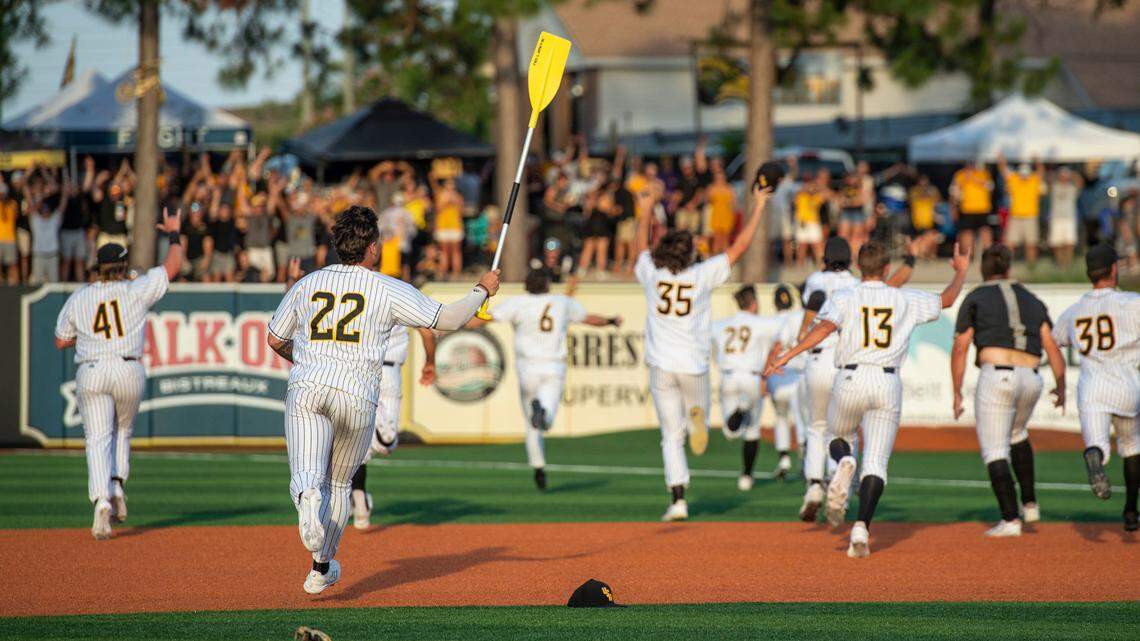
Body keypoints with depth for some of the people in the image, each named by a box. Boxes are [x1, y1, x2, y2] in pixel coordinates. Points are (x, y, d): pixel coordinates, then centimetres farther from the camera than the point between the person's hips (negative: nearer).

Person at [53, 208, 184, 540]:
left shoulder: (78, 298, 4)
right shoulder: (136, 290, -1)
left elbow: (61, 341, 12)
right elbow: (173, 267, 8)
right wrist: (174, 234, 23)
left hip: (90, 373, 0)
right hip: (130, 371, 0)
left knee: (98, 439, -4)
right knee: (122, 432, 23)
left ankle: (102, 499, -24)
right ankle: (117, 488, 7)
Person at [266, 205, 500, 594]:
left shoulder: (308, 284, 13)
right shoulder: (388, 290, 2)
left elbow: (275, 339, 22)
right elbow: (447, 318, 1)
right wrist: (482, 291, 18)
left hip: (305, 387, 1)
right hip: (356, 394, -1)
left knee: (306, 478, -9)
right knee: (339, 483, 17)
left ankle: (308, 501, -46)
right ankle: (322, 567, 22)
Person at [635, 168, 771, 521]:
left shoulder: (652, 274, -1)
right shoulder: (702, 275, -7)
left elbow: (641, 243, 19)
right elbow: (739, 247, -3)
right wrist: (758, 206, 4)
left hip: (662, 366, 1)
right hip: (694, 366, -1)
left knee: (672, 436, 5)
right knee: (696, 414, 21)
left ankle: (678, 500, -6)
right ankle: (698, 415, -19)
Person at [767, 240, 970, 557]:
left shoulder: (843, 298, 2)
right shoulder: (905, 300, 8)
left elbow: (825, 327, -16)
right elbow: (946, 300, 22)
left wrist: (788, 355, -16)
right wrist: (960, 272, 40)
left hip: (851, 381, -1)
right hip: (889, 385, 1)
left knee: (838, 436, 27)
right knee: (876, 462, 1)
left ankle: (843, 463, -9)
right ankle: (861, 529, -17)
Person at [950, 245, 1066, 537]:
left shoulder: (975, 299, 10)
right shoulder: (1032, 301, 21)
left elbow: (960, 349, 3)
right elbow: (1051, 347, 10)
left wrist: (957, 393, 7)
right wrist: (1061, 387, 18)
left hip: (995, 376, -5)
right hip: (1031, 379, 5)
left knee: (995, 452, -3)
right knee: (1017, 434, 31)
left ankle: (1010, 519, -17)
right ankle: (1029, 504, 30)